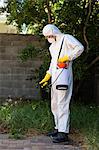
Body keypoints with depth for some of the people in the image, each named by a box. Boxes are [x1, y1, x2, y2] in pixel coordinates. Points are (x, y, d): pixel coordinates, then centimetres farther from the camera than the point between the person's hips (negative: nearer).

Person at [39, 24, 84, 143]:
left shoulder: (66, 38, -2)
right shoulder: (52, 46, 24)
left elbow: (80, 48, -15)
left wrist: (66, 58, -18)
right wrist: (47, 77, 22)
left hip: (64, 76, -10)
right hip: (55, 78, 10)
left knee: (62, 103, -13)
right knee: (54, 104, 12)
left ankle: (63, 133, -13)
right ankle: (58, 128, 22)